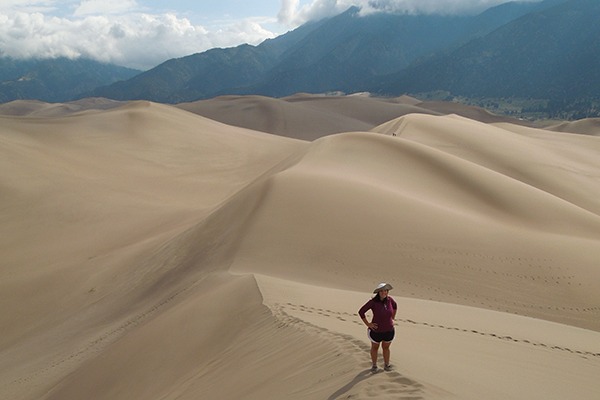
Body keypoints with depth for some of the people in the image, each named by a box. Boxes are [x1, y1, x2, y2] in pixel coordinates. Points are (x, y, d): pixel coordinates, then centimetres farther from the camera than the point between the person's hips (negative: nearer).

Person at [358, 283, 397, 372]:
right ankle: (374, 365, 38)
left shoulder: (389, 300, -12)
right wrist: (367, 324, -14)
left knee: (386, 347, 21)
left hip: (389, 330, 3)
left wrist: (392, 318, 9)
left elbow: (395, 306, 12)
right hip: (376, 330, -3)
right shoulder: (373, 302, -24)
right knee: (374, 348, 18)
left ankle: (386, 365, 39)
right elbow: (361, 312, -18)